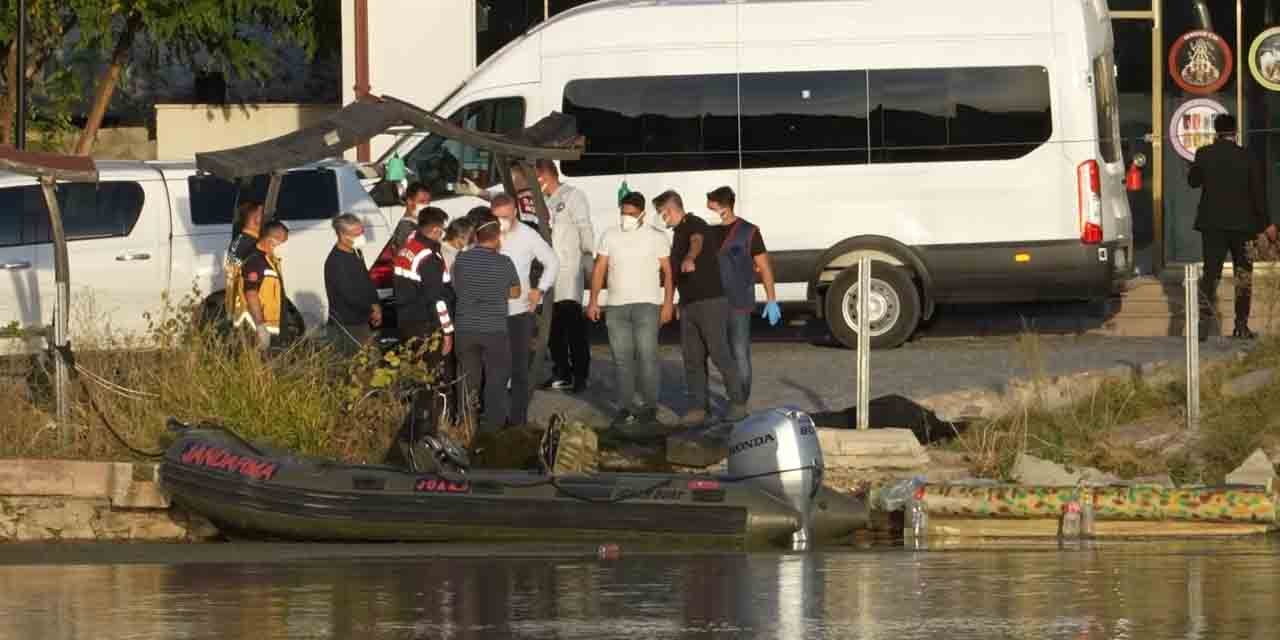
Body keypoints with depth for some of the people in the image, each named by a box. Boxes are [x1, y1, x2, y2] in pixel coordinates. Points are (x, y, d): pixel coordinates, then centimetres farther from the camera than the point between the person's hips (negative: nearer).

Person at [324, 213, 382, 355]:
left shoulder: (356, 254, 10)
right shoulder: (336, 262, -21)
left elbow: (367, 281, 20)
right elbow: (349, 295, -24)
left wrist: (375, 305, 5)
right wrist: (373, 308, -10)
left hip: (361, 322, 10)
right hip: (345, 327, -10)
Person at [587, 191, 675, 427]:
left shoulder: (656, 238, 2)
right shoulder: (610, 237, 10)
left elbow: (668, 271, 1)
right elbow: (599, 269, 10)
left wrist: (668, 303, -7)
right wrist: (593, 301, 3)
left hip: (646, 304, -3)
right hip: (616, 306, 3)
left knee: (647, 355, -10)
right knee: (622, 358, 2)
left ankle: (650, 407, -7)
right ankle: (625, 408, 6)